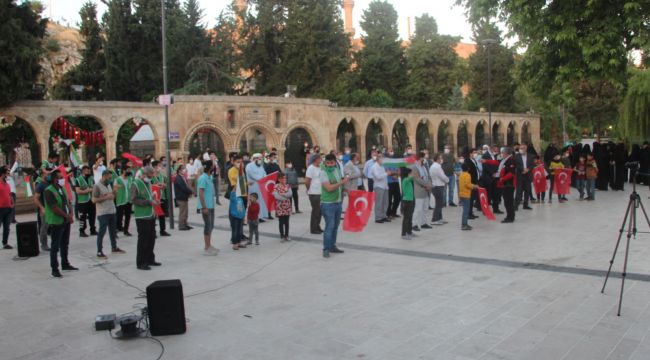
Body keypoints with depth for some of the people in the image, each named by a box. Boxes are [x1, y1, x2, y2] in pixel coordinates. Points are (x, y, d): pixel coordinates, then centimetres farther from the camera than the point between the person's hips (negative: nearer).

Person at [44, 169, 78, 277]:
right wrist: (67, 216, -16)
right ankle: (54, 269, 5)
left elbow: (67, 203, 13)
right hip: (56, 223, -8)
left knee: (65, 244, 18)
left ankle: (65, 264, 31)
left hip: (66, 221, 8)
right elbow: (55, 208, -22)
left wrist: (71, 214, -4)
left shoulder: (62, 189, 10)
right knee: (55, 246, -2)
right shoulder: (49, 191, -16)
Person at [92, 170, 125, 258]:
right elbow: (94, 200, -18)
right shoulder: (97, 186, -12)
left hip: (112, 211, 8)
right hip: (103, 213, -8)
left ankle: (114, 248, 30)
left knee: (113, 230, 17)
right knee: (102, 232, -4)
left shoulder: (108, 185, 12)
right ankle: (99, 252, 2)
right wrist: (106, 197, -21)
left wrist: (114, 192, 1)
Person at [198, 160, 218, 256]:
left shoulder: (209, 177, 12)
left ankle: (209, 245, 26)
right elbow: (200, 193, -19)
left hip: (211, 205, 9)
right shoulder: (203, 178, -16)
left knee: (211, 226, 15)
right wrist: (204, 207, -21)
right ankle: (206, 248, 3)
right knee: (208, 226, -4)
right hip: (206, 206, -9)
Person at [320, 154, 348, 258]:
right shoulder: (323, 172, -12)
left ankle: (332, 246, 23)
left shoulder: (337, 170, 10)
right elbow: (329, 188, -22)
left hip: (338, 202, 7)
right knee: (329, 226, -8)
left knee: (335, 226, 13)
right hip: (328, 203, -7)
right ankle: (326, 249, -1)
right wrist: (342, 182, -16)